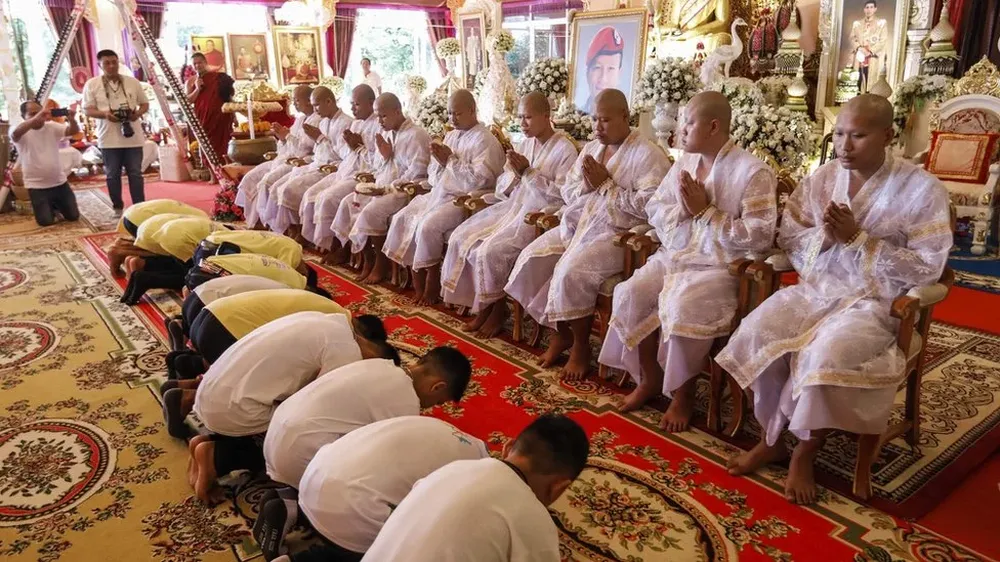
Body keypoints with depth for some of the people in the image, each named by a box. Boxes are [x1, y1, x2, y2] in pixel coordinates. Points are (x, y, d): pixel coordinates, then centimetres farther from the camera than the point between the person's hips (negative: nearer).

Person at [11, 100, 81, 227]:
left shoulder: (52, 127, 1)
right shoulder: (22, 132, -10)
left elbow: (74, 131, -13)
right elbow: (15, 134, -34)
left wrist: (72, 120, -36)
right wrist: (36, 118, -47)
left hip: (59, 182, 3)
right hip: (37, 185, -3)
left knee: (73, 216, 7)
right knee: (45, 221, -6)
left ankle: (56, 206, 39)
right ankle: (50, 207, 29)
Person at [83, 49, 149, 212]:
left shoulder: (132, 82, 7)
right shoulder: (92, 84, 2)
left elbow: (145, 104, 13)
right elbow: (87, 110, 1)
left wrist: (138, 113, -9)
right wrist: (105, 114, -18)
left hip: (133, 136, 1)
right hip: (109, 139, -1)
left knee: (135, 173, 3)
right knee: (113, 175, 5)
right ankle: (118, 208, 16)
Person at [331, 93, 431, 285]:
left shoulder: (416, 135, -12)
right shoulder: (385, 134, 15)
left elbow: (416, 174, -19)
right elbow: (377, 167, 19)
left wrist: (387, 188, -20)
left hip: (405, 190, -9)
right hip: (383, 187, 9)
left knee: (371, 211, -28)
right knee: (348, 203, -7)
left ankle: (381, 264, -9)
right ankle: (368, 259, -1)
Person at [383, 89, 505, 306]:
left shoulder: (485, 140, -7)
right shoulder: (450, 136, 17)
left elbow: (479, 179, -18)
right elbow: (434, 175, 19)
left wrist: (451, 159, -13)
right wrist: (440, 161, -3)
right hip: (439, 193, 8)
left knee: (428, 226, -28)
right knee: (402, 218, -7)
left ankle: (432, 283, -9)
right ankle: (417, 282, -3)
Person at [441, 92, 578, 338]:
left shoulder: (565, 148, -8)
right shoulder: (524, 144, 14)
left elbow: (562, 195, -17)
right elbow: (503, 189, 14)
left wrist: (528, 172, -16)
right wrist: (515, 174, -8)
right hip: (513, 206, 8)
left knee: (490, 251, -26)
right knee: (461, 238, -8)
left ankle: (497, 307, -1)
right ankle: (481, 304, 2)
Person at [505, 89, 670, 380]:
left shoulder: (648, 154, -8)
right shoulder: (591, 148, 16)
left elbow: (649, 206, -20)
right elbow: (567, 192, 14)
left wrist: (606, 185, -15)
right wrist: (588, 185, -8)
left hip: (617, 233, -7)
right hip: (577, 224, 8)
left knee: (570, 272, -30)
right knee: (531, 258, -11)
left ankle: (581, 346, -5)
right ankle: (560, 332, 5)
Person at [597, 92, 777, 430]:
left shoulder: (752, 171, -10)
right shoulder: (685, 163, 11)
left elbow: (760, 237, -18)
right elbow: (653, 211, 12)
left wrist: (705, 211, -16)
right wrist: (681, 209, -9)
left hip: (721, 266, -6)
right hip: (673, 256, 6)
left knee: (682, 305, -32)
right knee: (629, 294, -17)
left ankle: (683, 395, -7)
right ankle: (650, 378, 4)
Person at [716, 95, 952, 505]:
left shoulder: (921, 189, -7)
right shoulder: (822, 178, 7)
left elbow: (927, 268, -12)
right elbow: (788, 238, 7)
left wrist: (857, 238, -18)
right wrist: (823, 236, -15)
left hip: (876, 303, -4)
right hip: (814, 290, 4)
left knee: (827, 355, -33)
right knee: (756, 334, -23)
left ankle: (805, 454, -7)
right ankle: (770, 439, -2)